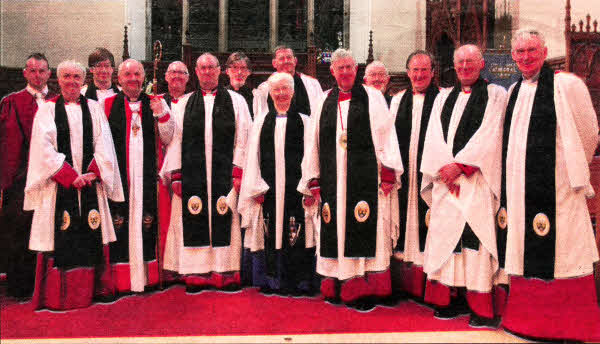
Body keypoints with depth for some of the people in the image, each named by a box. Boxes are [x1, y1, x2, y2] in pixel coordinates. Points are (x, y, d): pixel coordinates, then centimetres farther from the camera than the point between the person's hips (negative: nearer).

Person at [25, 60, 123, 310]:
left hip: (90, 184, 2)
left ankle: (84, 294, 14)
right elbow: (44, 147, -5)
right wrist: (69, 175, -14)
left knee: (88, 240, 3)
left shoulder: (94, 108, 12)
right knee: (59, 240, -3)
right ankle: (56, 298, 8)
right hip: (59, 185, -2)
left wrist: (93, 173, -11)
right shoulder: (47, 109, 6)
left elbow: (103, 144, 4)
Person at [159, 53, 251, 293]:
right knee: (195, 222, 1)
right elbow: (175, 140, 9)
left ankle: (226, 273, 8)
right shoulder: (186, 104, 14)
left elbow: (242, 139, 2)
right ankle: (197, 275, 11)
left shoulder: (236, 101, 9)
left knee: (225, 223, -2)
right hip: (192, 174, 2)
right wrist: (176, 174, 1)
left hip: (225, 173, -1)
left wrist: (239, 172, -7)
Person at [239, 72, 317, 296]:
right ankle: (272, 280, 15)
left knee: (296, 234, -3)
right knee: (271, 233, 4)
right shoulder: (261, 123, 12)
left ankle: (298, 281, 7)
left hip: (296, 189, -2)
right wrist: (257, 189, 1)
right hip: (268, 190, 2)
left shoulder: (304, 122, 5)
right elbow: (253, 158, 9)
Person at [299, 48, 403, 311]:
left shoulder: (372, 98, 5)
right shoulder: (325, 102, 14)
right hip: (333, 179, 3)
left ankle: (364, 289, 5)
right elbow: (314, 143, 15)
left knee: (364, 230, -4)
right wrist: (314, 181, 11)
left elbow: (385, 136, 0)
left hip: (365, 178, -3)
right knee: (336, 229, 6)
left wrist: (388, 173, -7)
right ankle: (338, 287, 17)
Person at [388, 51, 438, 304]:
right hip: (402, 173, 4)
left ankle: (429, 284, 6)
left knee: (428, 222, -3)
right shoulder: (398, 100, 16)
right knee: (402, 218, 7)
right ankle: (402, 282, 17)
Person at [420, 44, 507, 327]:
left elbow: (489, 136, -5)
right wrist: (445, 169, -6)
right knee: (445, 236, 1)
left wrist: (459, 165, -13)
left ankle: (481, 308, -2)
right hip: (446, 178, 4)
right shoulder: (443, 97, 20)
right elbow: (433, 136, 9)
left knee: (476, 236, -9)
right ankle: (452, 300, 10)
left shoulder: (496, 94, 7)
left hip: (477, 179, -4)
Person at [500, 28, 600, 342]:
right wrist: (513, 177, 16)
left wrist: (572, 171, 9)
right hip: (520, 190, 6)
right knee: (526, 254, 12)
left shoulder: (567, 85, -5)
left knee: (559, 254, -2)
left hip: (555, 188, -6)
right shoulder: (514, 92, 13)